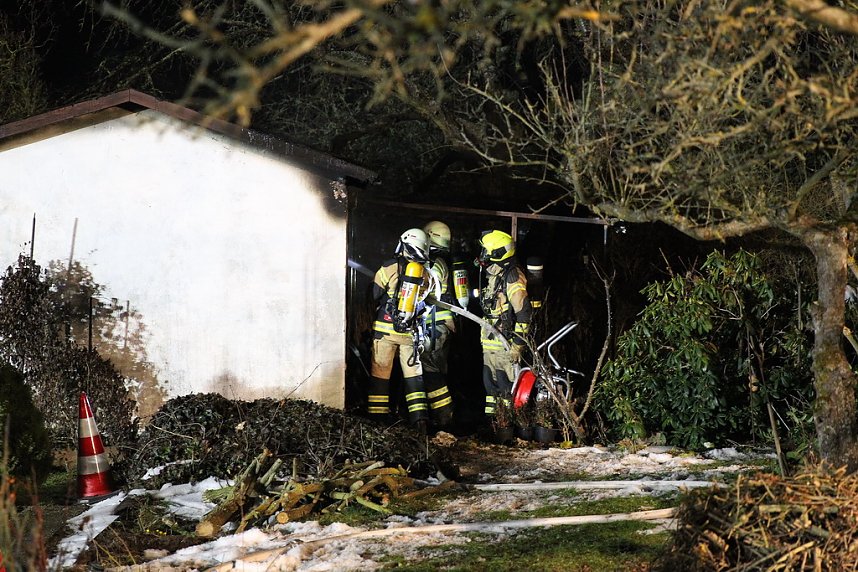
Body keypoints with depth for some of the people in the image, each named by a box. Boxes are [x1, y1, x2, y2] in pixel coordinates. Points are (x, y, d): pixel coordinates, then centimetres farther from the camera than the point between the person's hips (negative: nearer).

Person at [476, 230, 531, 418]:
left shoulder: (512, 277, -16)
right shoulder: (494, 276, 16)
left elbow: (524, 313, -21)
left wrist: (517, 345, -22)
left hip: (505, 344, -10)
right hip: (490, 344, 10)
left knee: (507, 388, -8)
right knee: (491, 385, 16)